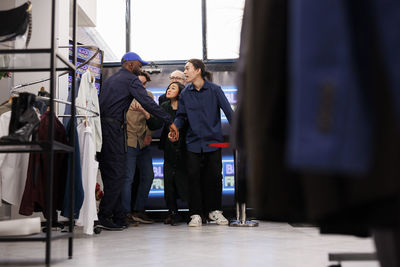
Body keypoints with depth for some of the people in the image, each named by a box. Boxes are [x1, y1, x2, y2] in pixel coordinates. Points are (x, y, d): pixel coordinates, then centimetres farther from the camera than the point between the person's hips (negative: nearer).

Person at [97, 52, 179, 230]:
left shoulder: (110, 79, 25)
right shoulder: (131, 79, -1)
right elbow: (148, 103, -13)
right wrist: (170, 122, -13)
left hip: (100, 126, 9)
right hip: (113, 127, -9)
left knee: (109, 174, 9)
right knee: (117, 174, -6)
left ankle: (117, 217, 13)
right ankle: (104, 216, -6)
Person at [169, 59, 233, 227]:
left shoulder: (214, 90, -4)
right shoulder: (185, 93, 5)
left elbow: (228, 111, -5)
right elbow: (181, 115, 8)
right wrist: (173, 130, -10)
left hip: (213, 141, -2)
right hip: (193, 142, 2)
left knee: (214, 176, 5)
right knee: (194, 177, -1)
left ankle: (214, 210, 21)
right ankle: (195, 214, 7)